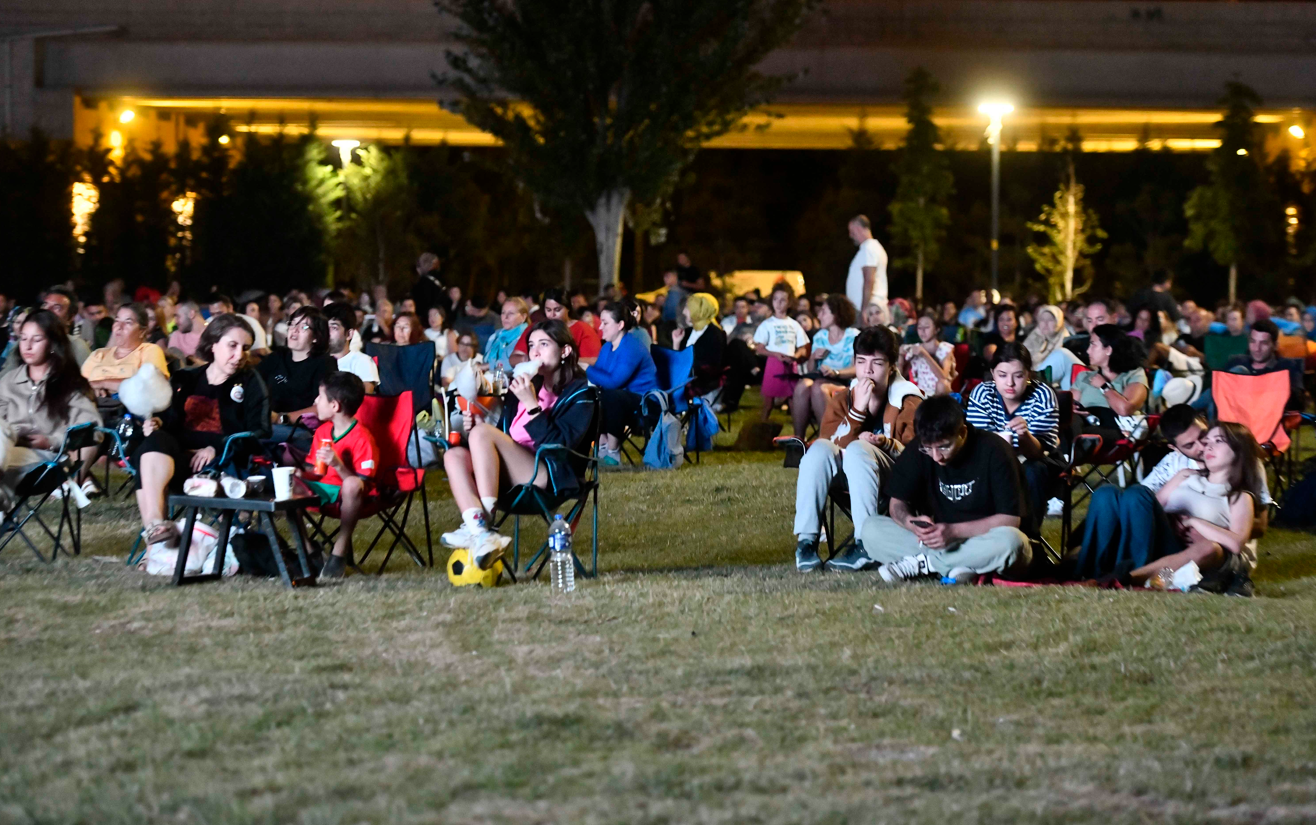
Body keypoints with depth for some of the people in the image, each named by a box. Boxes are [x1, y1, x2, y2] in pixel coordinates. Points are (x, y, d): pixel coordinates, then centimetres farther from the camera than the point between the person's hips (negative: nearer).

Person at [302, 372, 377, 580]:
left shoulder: (361, 438, -15)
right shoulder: (322, 431, 10)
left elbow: (363, 483, -20)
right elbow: (314, 472, 15)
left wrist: (338, 465, -32)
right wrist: (301, 474, -8)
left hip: (348, 497, -8)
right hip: (324, 489, 8)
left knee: (352, 485, -40)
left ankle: (340, 551, -29)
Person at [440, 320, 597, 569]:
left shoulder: (579, 393, 0)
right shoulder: (528, 384, 19)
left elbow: (559, 444, -16)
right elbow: (502, 442, 25)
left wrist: (532, 405, -22)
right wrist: (473, 426, 5)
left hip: (553, 478, -7)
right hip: (514, 476, 7)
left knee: (482, 433, -23)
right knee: (455, 455, -12)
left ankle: (483, 527, -30)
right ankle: (476, 530, -34)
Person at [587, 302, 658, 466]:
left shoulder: (631, 348, -19)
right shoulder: (607, 347, 9)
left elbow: (614, 381, -28)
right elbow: (600, 378, 5)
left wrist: (587, 370, -23)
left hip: (644, 403, -9)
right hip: (623, 401, 9)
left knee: (611, 395, -36)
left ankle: (613, 453, -24)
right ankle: (603, 445, -3)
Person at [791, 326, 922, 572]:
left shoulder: (909, 402, 1)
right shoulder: (842, 399, 9)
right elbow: (830, 444, -6)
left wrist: (886, 444, -26)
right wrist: (858, 409, -18)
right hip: (848, 483, 3)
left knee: (857, 449, -33)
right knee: (819, 448, -27)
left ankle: (866, 546, -39)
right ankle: (806, 540, -32)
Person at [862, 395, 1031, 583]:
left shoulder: (994, 451, -19)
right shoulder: (917, 449, -8)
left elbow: (1010, 519, -19)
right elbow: (897, 504, -3)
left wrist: (954, 531, -29)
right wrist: (913, 524, -27)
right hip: (939, 541, 3)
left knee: (1009, 542, -39)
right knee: (871, 529, -15)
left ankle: (922, 562, -21)